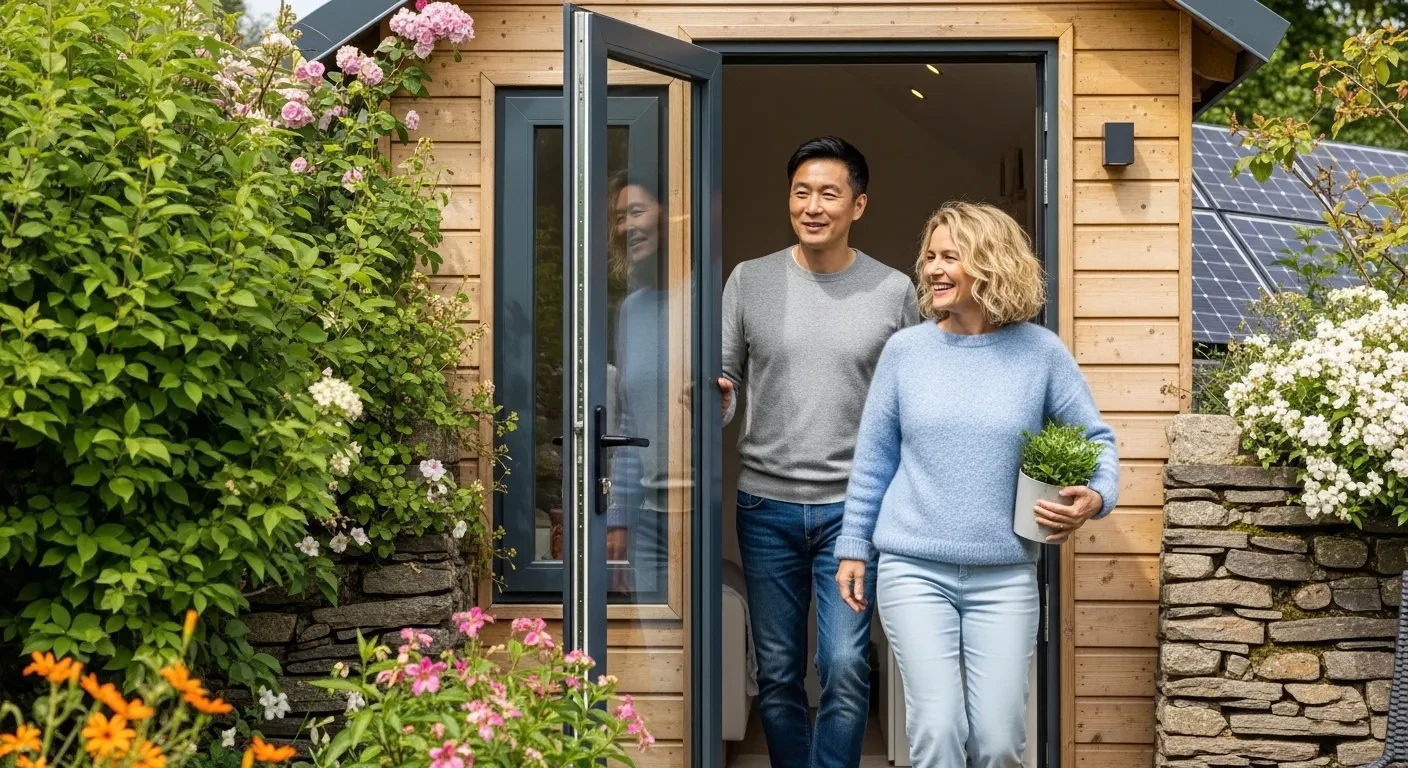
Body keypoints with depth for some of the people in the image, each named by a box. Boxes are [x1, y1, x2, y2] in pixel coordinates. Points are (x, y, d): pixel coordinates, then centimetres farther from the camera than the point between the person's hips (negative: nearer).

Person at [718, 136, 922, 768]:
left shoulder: (894, 290, 1)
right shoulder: (749, 280, 2)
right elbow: (726, 381, 7)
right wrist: (719, 397, -16)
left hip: (853, 506, -1)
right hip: (767, 504, 1)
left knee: (845, 670, -7)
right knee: (776, 676, 9)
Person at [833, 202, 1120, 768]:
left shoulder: (1039, 352, -1)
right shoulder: (906, 349, 2)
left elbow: (1096, 438, 6)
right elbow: (873, 459, 8)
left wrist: (1096, 497, -14)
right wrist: (853, 549, 9)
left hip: (1004, 577, 0)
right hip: (914, 571, 0)